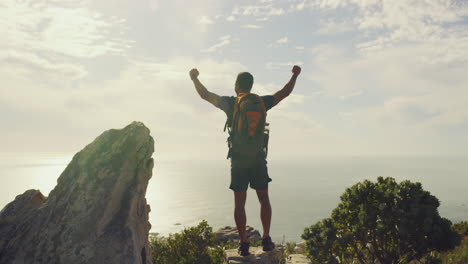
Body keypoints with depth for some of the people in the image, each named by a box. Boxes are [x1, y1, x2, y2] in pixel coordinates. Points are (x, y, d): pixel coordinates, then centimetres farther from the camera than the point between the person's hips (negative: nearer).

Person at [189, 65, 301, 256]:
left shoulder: (230, 103, -2)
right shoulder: (262, 102, 4)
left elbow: (205, 95, 5)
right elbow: (285, 92, 16)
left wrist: (195, 78, 21)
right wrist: (295, 75, 31)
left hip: (238, 159, -1)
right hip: (258, 158, 2)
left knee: (239, 203, 5)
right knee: (264, 199, 13)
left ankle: (244, 244, 7)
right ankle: (266, 240, 13)